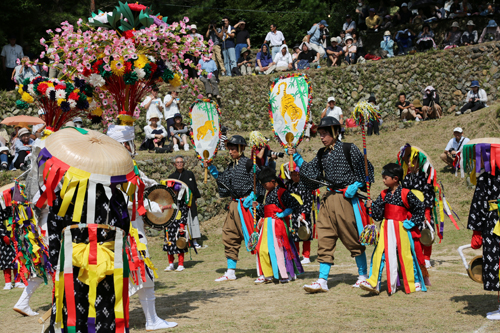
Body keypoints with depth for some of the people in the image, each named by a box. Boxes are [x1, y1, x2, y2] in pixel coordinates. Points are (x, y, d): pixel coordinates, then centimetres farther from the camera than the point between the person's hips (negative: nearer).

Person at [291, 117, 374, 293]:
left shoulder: (349, 149, -5)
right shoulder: (322, 154, 12)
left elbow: (366, 170, -2)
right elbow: (310, 172, 7)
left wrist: (355, 186, -13)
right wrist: (296, 157, 1)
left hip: (347, 198, -6)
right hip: (328, 199, 6)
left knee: (353, 239, 3)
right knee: (325, 239, 0)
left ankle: (363, 275, 20)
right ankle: (322, 281, 1)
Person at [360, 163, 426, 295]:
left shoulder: (406, 194, -8)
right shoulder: (384, 194, 7)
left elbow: (420, 208, -1)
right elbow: (378, 214, 4)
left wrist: (412, 222, -5)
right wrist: (371, 206, -12)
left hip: (401, 228, -4)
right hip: (386, 228, 4)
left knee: (405, 255, 5)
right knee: (380, 253, -5)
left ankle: (414, 282, 22)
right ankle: (374, 283, -7)